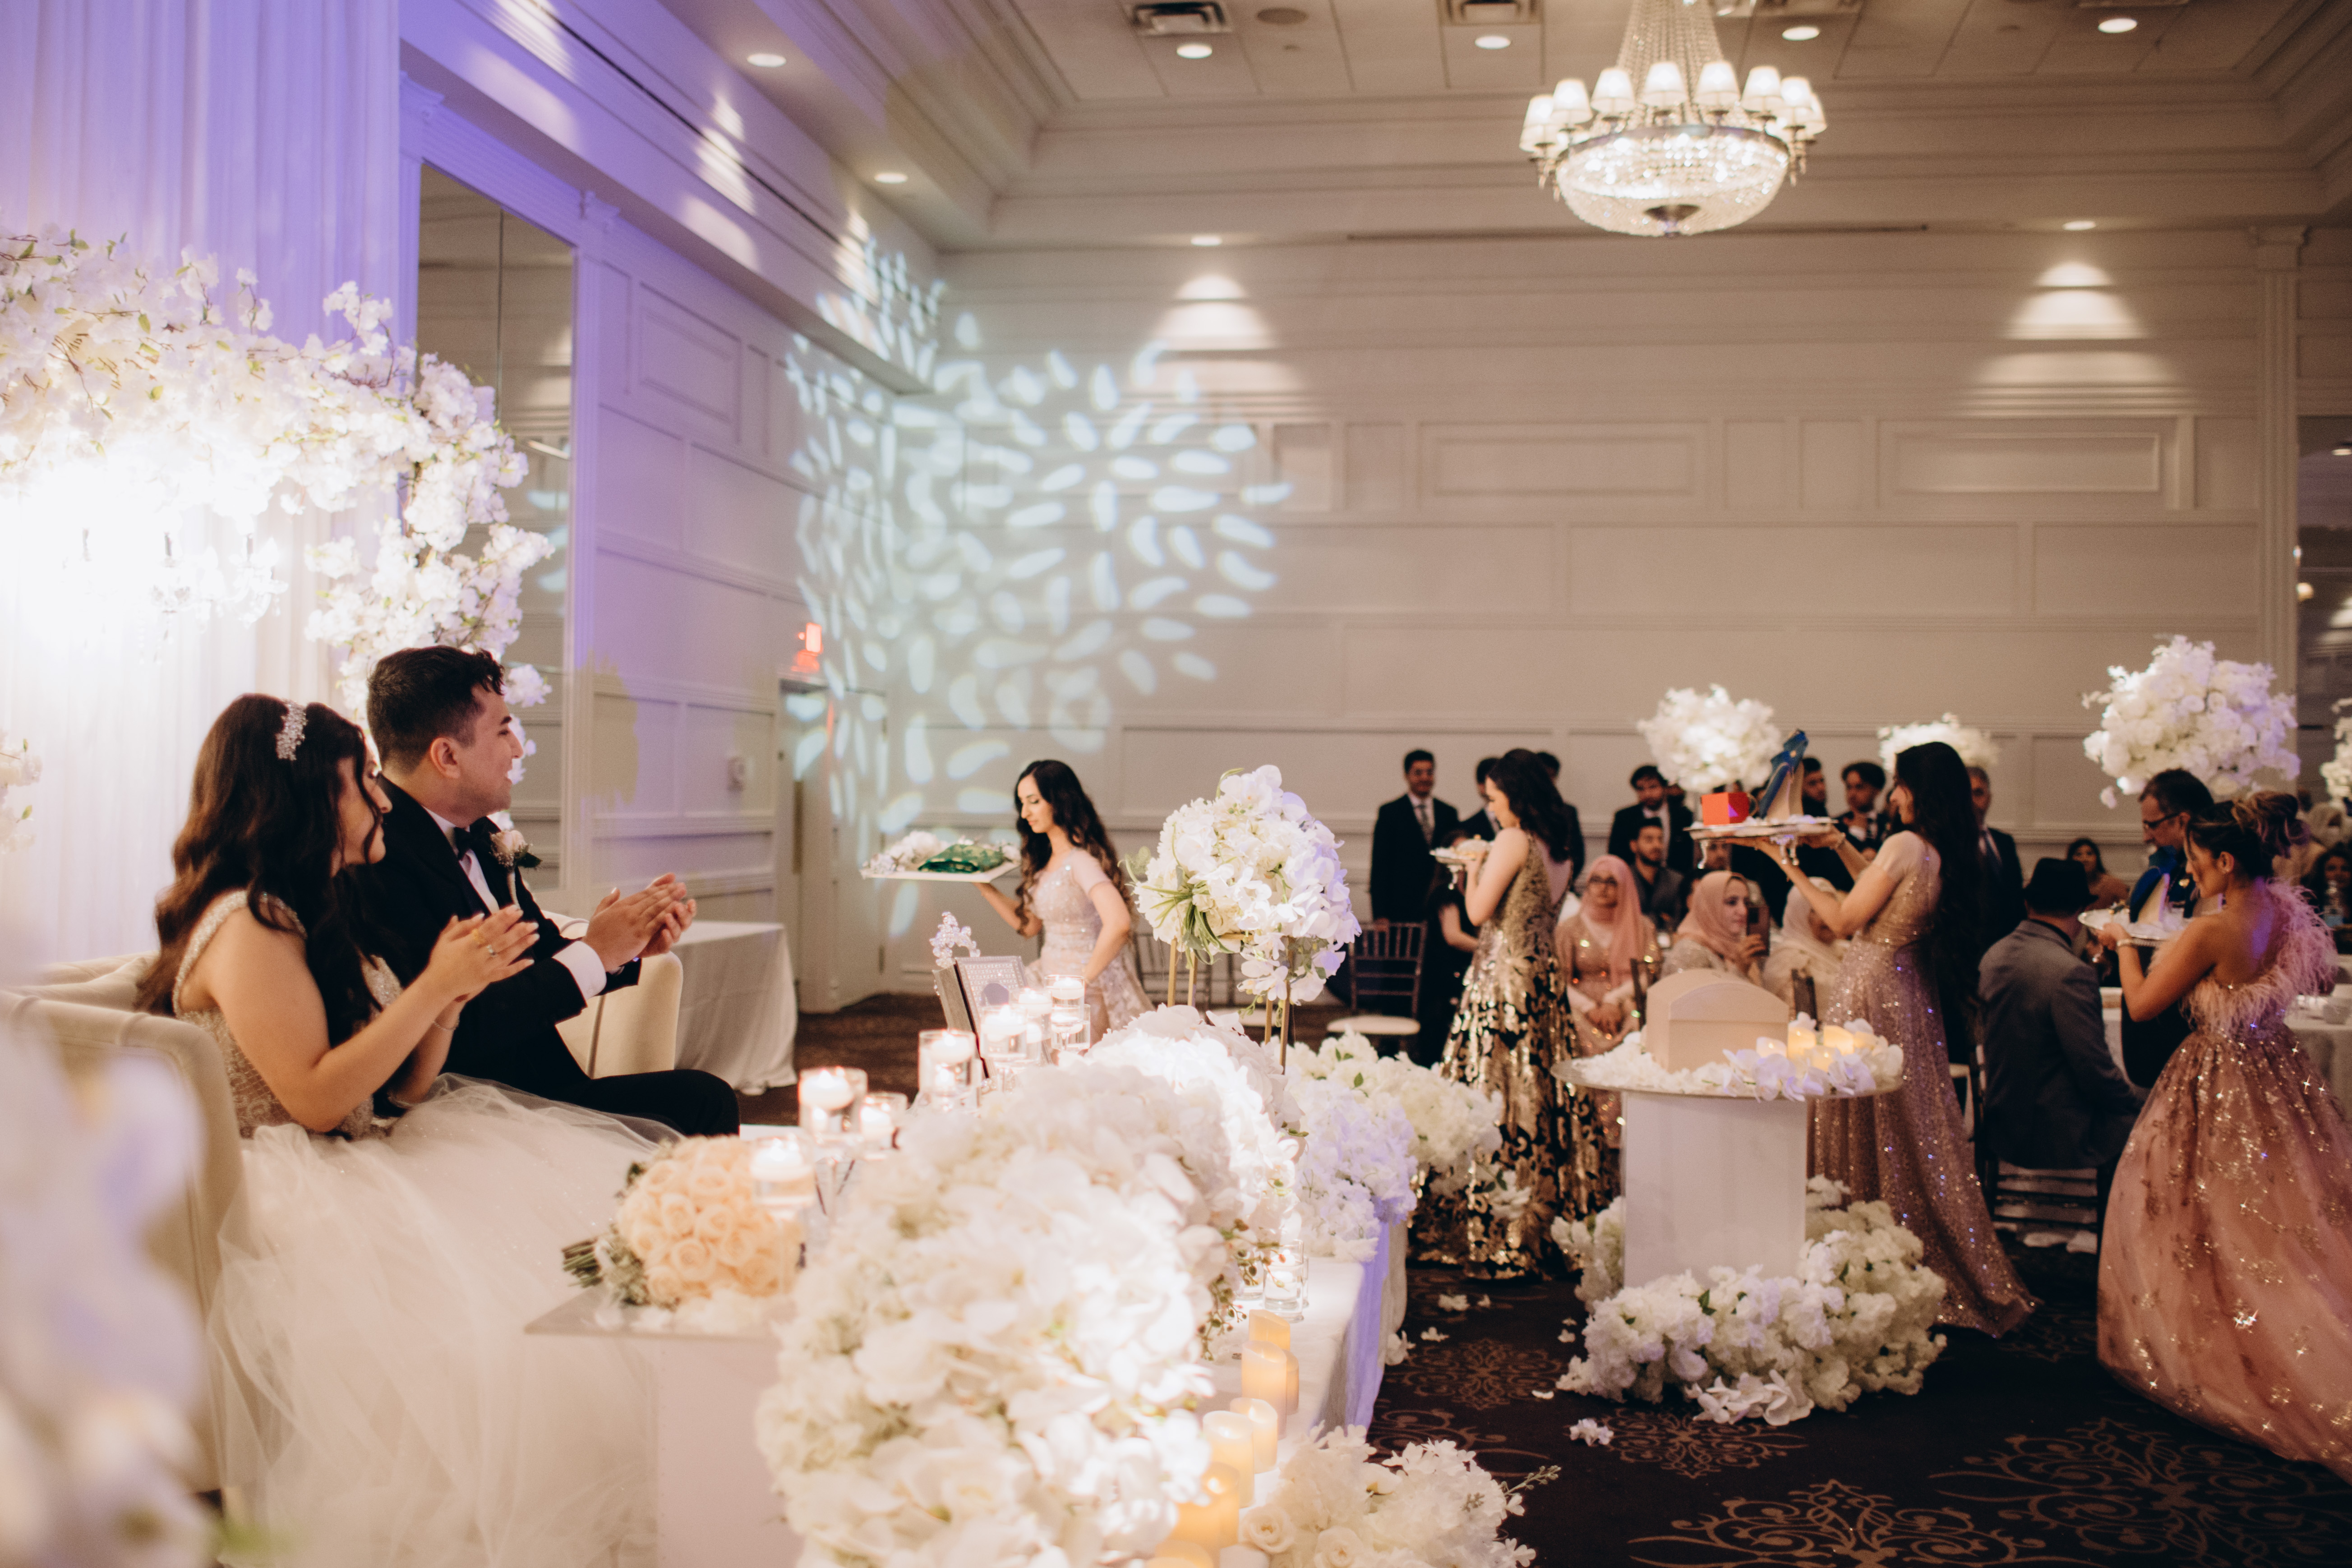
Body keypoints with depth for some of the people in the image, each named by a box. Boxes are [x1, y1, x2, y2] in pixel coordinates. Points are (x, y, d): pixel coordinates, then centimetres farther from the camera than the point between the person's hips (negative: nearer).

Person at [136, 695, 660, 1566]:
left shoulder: (326, 914, 16)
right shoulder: (246, 929, -12)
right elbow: (315, 1100, -20)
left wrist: (455, 992, -2)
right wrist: (434, 987, -16)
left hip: (369, 1164, 9)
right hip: (292, 1196, -9)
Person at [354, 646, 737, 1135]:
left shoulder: (477, 836, 9)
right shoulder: (379, 860, -21)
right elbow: (459, 1032, -25)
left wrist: (629, 943, -2)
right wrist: (595, 952, -16)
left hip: (536, 1084, 9)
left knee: (706, 1095, -1)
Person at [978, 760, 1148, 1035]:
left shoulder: (1081, 860, -19)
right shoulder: (1045, 858, 11)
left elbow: (1119, 924, -32)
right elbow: (1029, 924, 16)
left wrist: (1084, 979, -21)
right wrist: (982, 885, 11)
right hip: (1051, 980, 9)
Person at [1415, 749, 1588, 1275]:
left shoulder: (1513, 841, -13)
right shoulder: (1558, 847, 12)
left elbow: (1479, 912, -14)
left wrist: (1474, 864, 2)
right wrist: (1485, 864, 22)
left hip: (1503, 975, -8)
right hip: (1543, 975, 8)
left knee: (1494, 1092, -4)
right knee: (1542, 1088, 12)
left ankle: (1493, 1225, -1)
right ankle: (1553, 1208, 17)